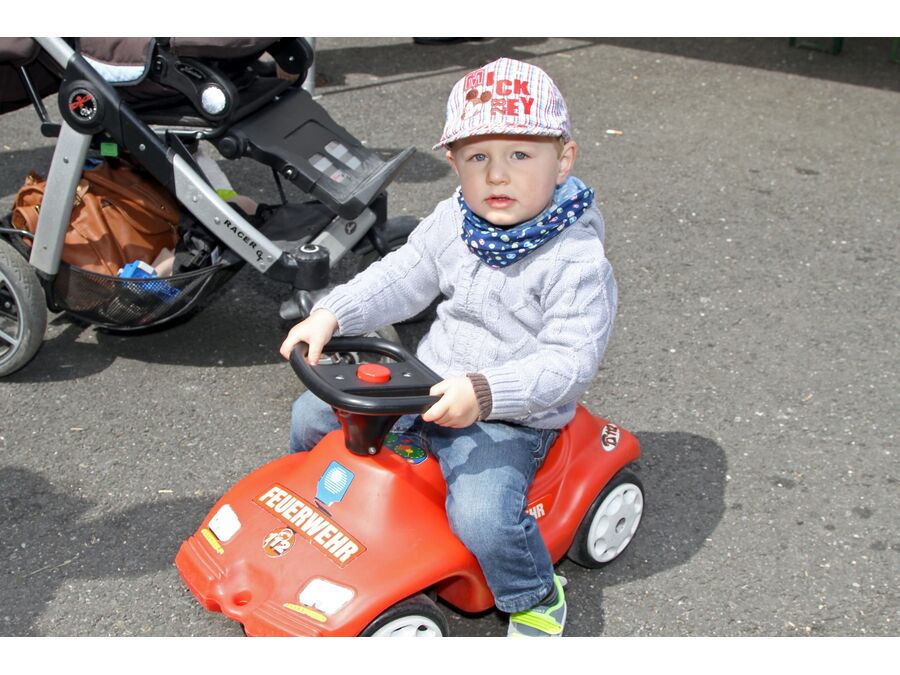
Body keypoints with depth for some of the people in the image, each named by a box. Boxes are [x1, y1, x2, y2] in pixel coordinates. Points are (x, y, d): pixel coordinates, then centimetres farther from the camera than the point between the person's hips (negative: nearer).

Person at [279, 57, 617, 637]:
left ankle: (537, 598, 3)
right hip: (427, 386, 7)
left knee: (481, 515, -30)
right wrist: (331, 315, -8)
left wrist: (485, 392, -38)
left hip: (509, 418, -6)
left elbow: (570, 361, -25)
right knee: (313, 414, 7)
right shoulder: (452, 222, -1)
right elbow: (401, 279, 7)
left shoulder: (577, 260, -21)